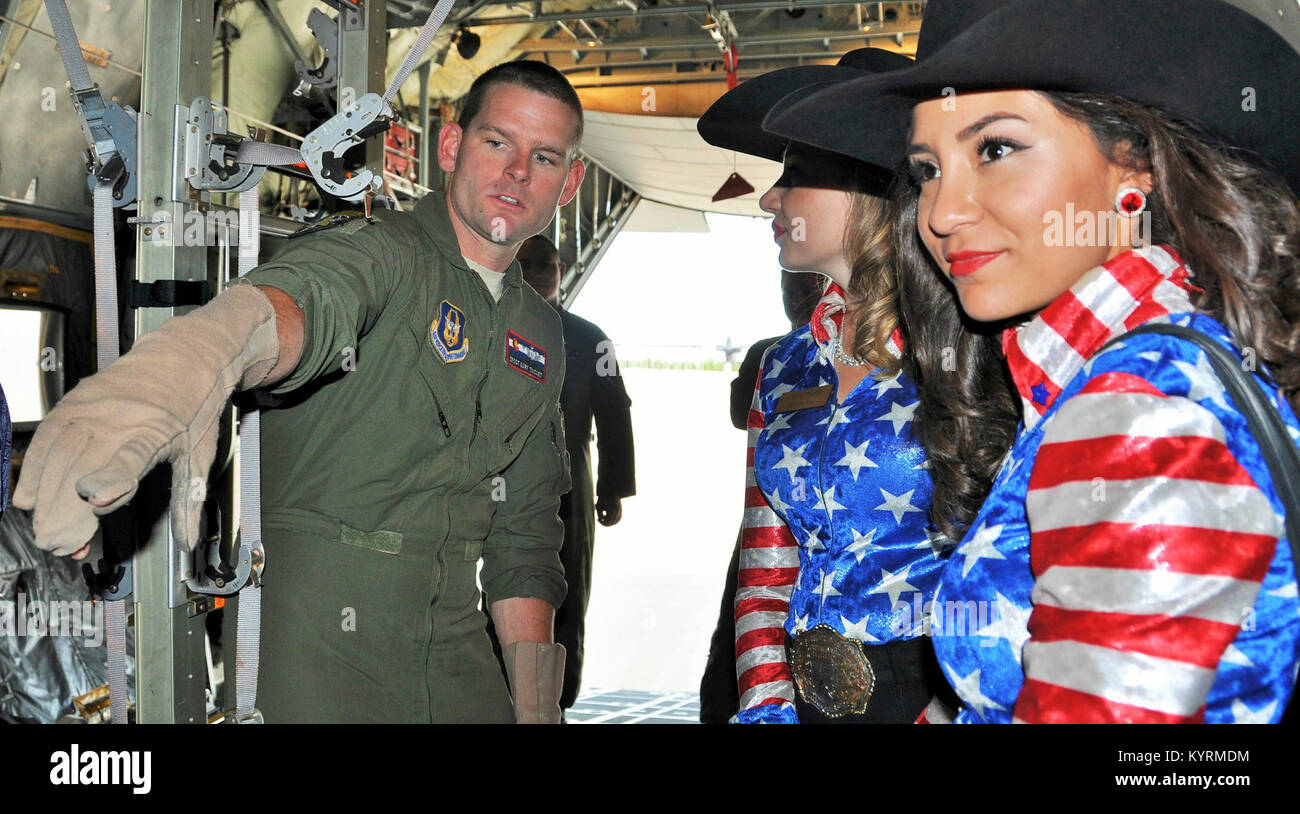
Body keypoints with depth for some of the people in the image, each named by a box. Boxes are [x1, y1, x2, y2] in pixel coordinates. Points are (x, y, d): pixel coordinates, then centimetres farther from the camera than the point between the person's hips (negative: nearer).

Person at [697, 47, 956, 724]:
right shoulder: (787, 369, 11)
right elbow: (765, 569, 11)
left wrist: (952, 709, -16)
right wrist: (767, 706, -1)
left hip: (948, 692, -5)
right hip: (807, 701, 5)